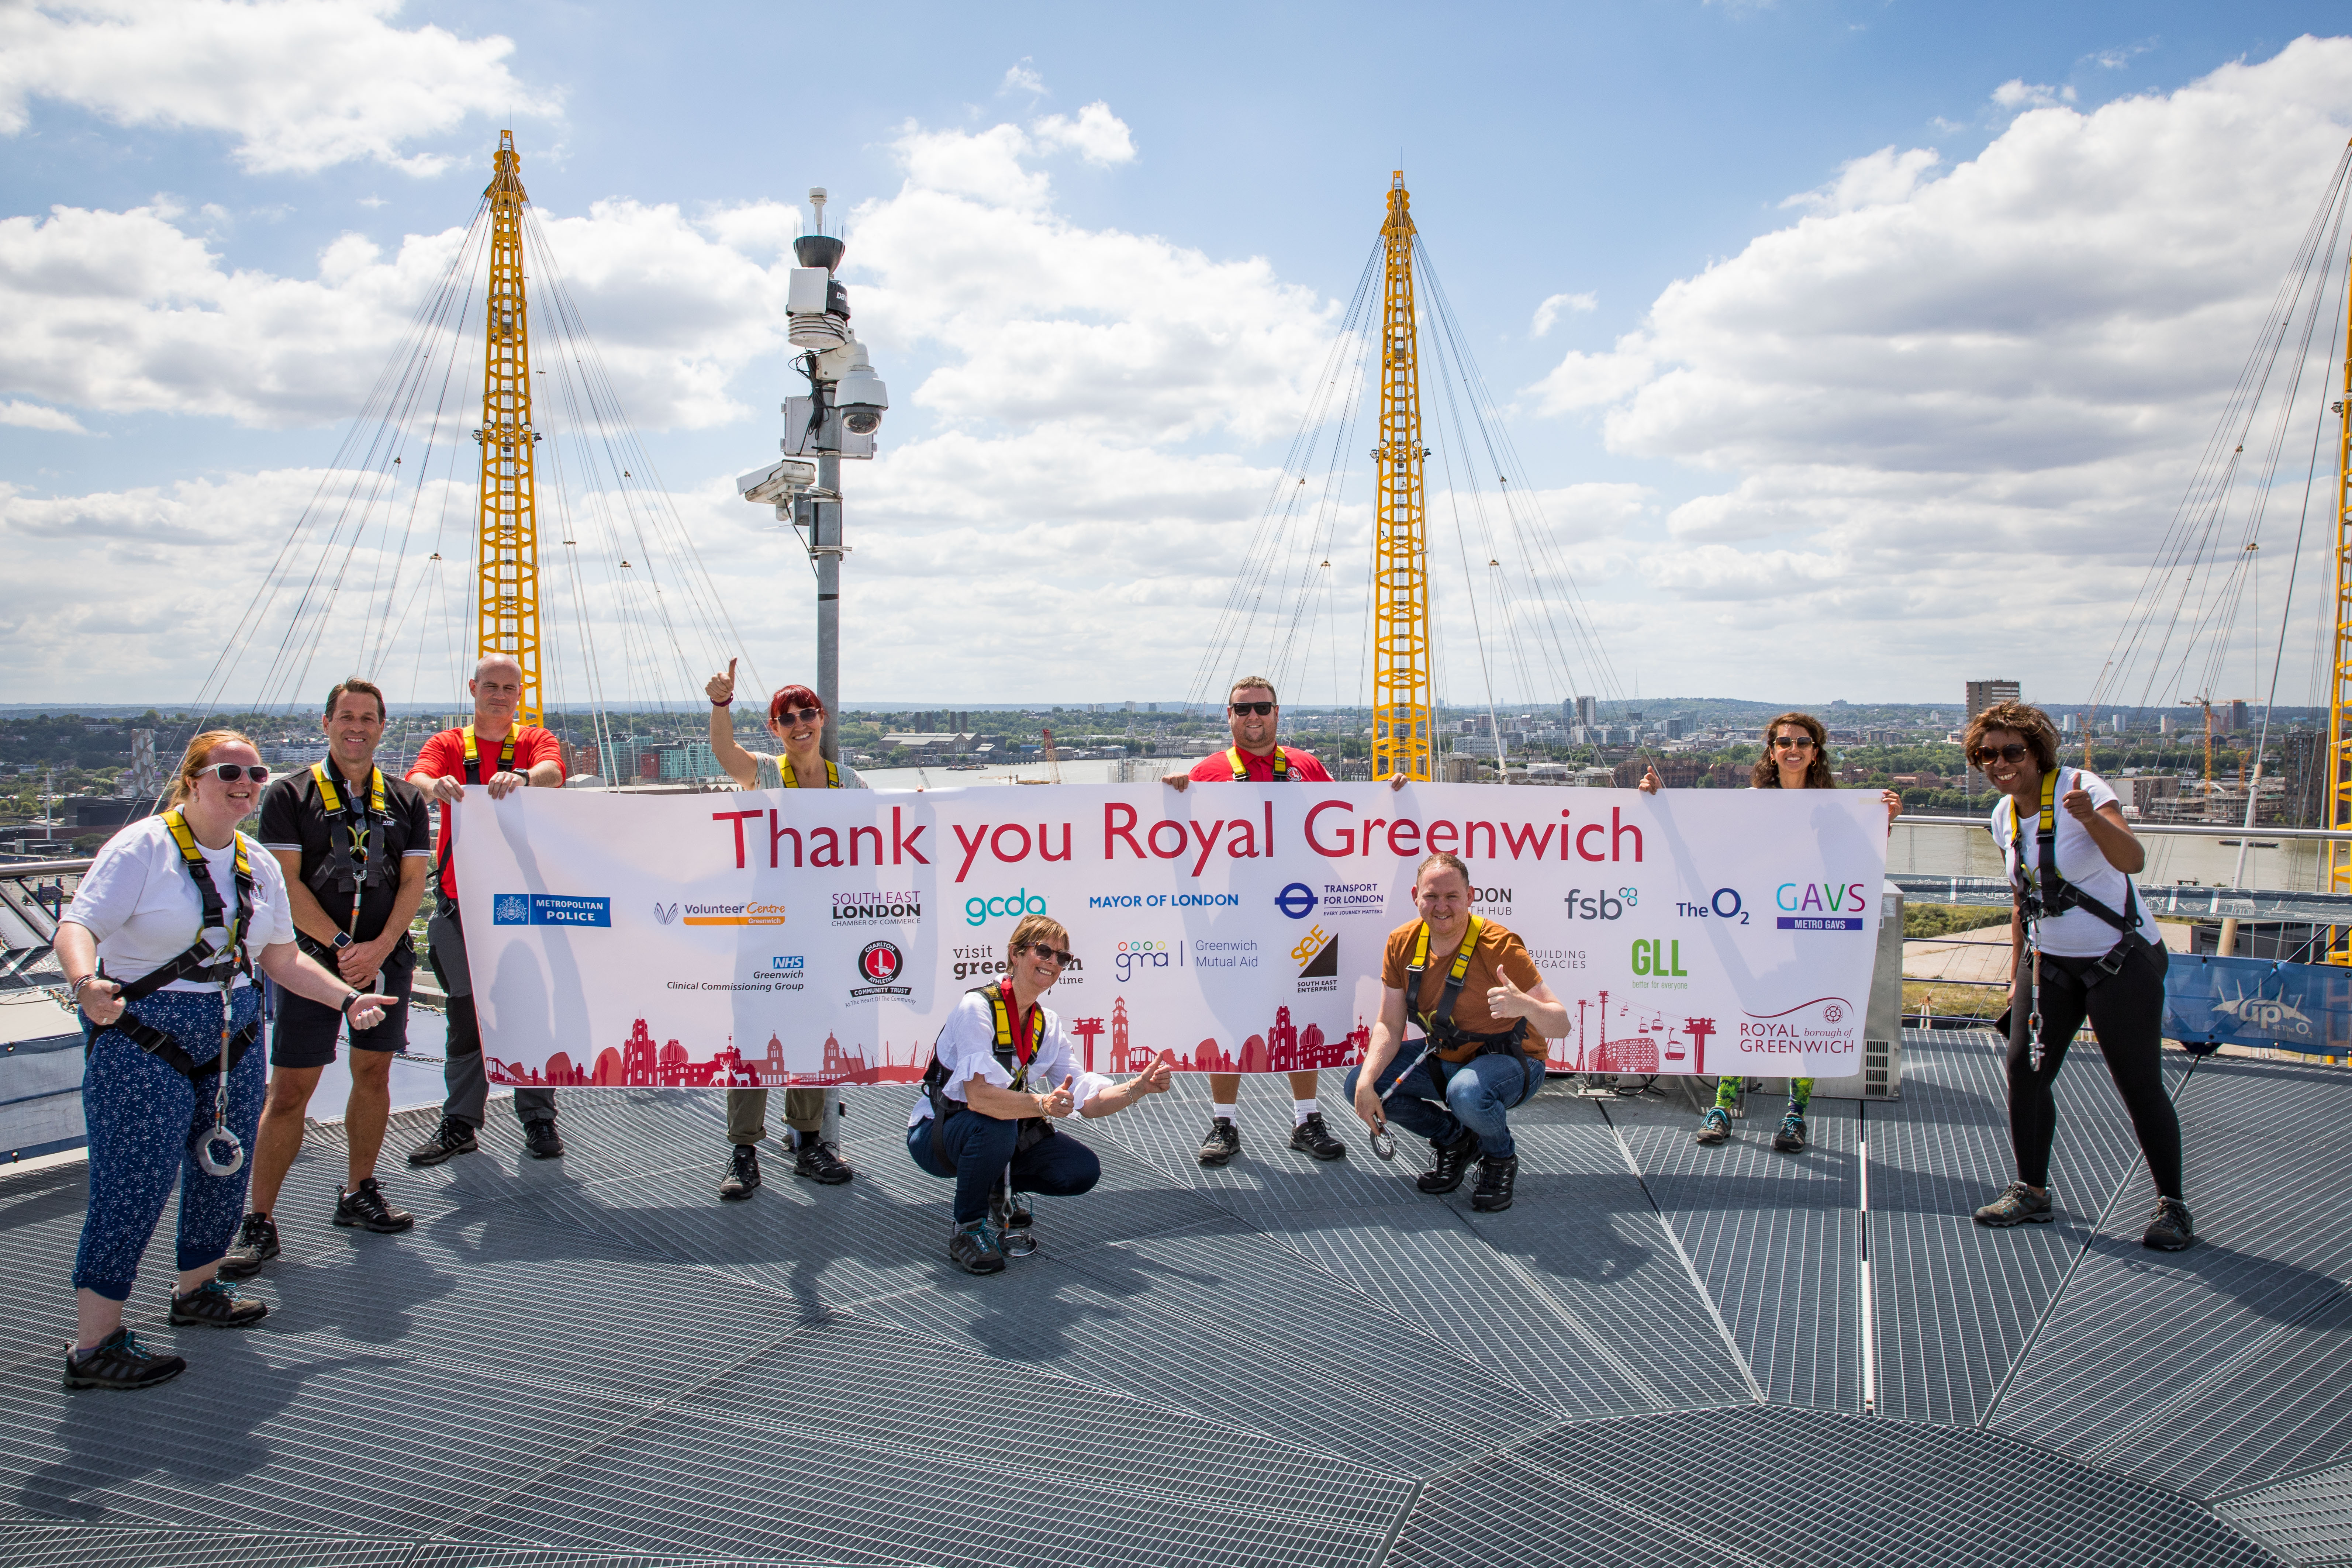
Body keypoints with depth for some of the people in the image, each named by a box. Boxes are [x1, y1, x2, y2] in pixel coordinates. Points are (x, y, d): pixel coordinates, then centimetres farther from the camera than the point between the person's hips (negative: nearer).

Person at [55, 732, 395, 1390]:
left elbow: (281, 956, 15)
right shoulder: (142, 849, -11)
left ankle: (198, 1289, 35)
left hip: (233, 1035, 7)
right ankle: (94, 1344, 2)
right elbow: (77, 926, -20)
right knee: (135, 1182, -8)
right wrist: (86, 983, -40)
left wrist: (347, 997, 8)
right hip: (142, 1037, -7)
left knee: (226, 1167, 13)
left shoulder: (258, 865, 9)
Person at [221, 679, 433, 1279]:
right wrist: (343, 946, -14)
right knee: (289, 1090, -4)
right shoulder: (290, 796, 0)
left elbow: (413, 882, 3)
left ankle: (358, 1195, 25)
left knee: (374, 1075, 10)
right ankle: (259, 1222, 4)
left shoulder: (406, 800, 9)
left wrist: (378, 949, -10)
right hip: (313, 957, -3)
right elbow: (287, 884, -7)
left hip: (386, 958, 3)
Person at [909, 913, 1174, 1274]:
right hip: (937, 1135, -6)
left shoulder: (1047, 1025, 0)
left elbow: (1088, 1100, -4)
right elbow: (978, 1095, -36)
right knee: (996, 1126, -38)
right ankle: (967, 1229, -12)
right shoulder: (977, 1007, -23)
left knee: (1083, 1170, -11)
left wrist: (1138, 1088, -21)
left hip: (1004, 1134, 6)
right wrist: (1042, 1105, -49)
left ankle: (998, 1189, 16)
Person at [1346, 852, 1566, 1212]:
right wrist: (1366, 1084, -20)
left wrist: (1525, 1006, -48)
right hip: (1443, 1057, 6)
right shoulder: (1402, 943, -10)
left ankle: (1501, 1159, -1)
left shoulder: (1498, 946, -25)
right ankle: (1454, 1140, 13)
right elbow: (1390, 1025, -4)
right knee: (1358, 1084, -11)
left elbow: (1561, 1025, -25)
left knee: (1467, 1092, -38)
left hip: (1510, 1061, -6)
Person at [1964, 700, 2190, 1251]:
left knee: (2140, 1083, -3)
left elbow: (2133, 860, -33)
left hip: (2121, 959, -6)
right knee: (2024, 1069, 0)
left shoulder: (2079, 789, -16)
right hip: (2050, 960, 6)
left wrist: (2090, 818, -50)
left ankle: (2172, 1206, 12)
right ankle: (2031, 1192, 13)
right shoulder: (2004, 816, 4)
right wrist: (2018, 973, 17)